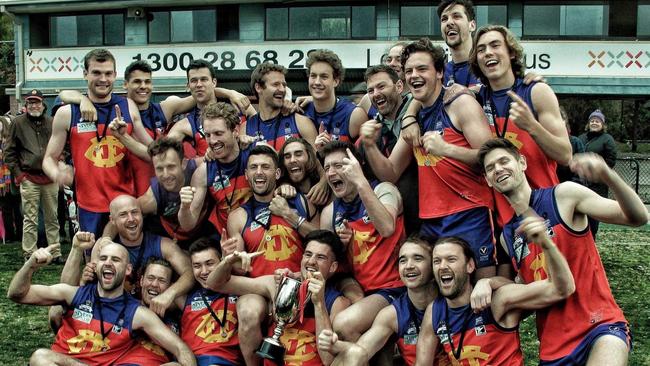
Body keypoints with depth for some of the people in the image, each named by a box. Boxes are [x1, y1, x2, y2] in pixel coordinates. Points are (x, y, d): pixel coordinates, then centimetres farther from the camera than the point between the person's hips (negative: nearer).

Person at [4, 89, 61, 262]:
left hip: (50, 178, 2)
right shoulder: (18, 123, 2)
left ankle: (55, 253, 15)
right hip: (29, 178, -2)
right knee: (30, 220, -1)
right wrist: (18, 174, -1)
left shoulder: (52, 123, 7)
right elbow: (9, 152, 5)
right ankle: (29, 255, 5)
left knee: (52, 218, 8)